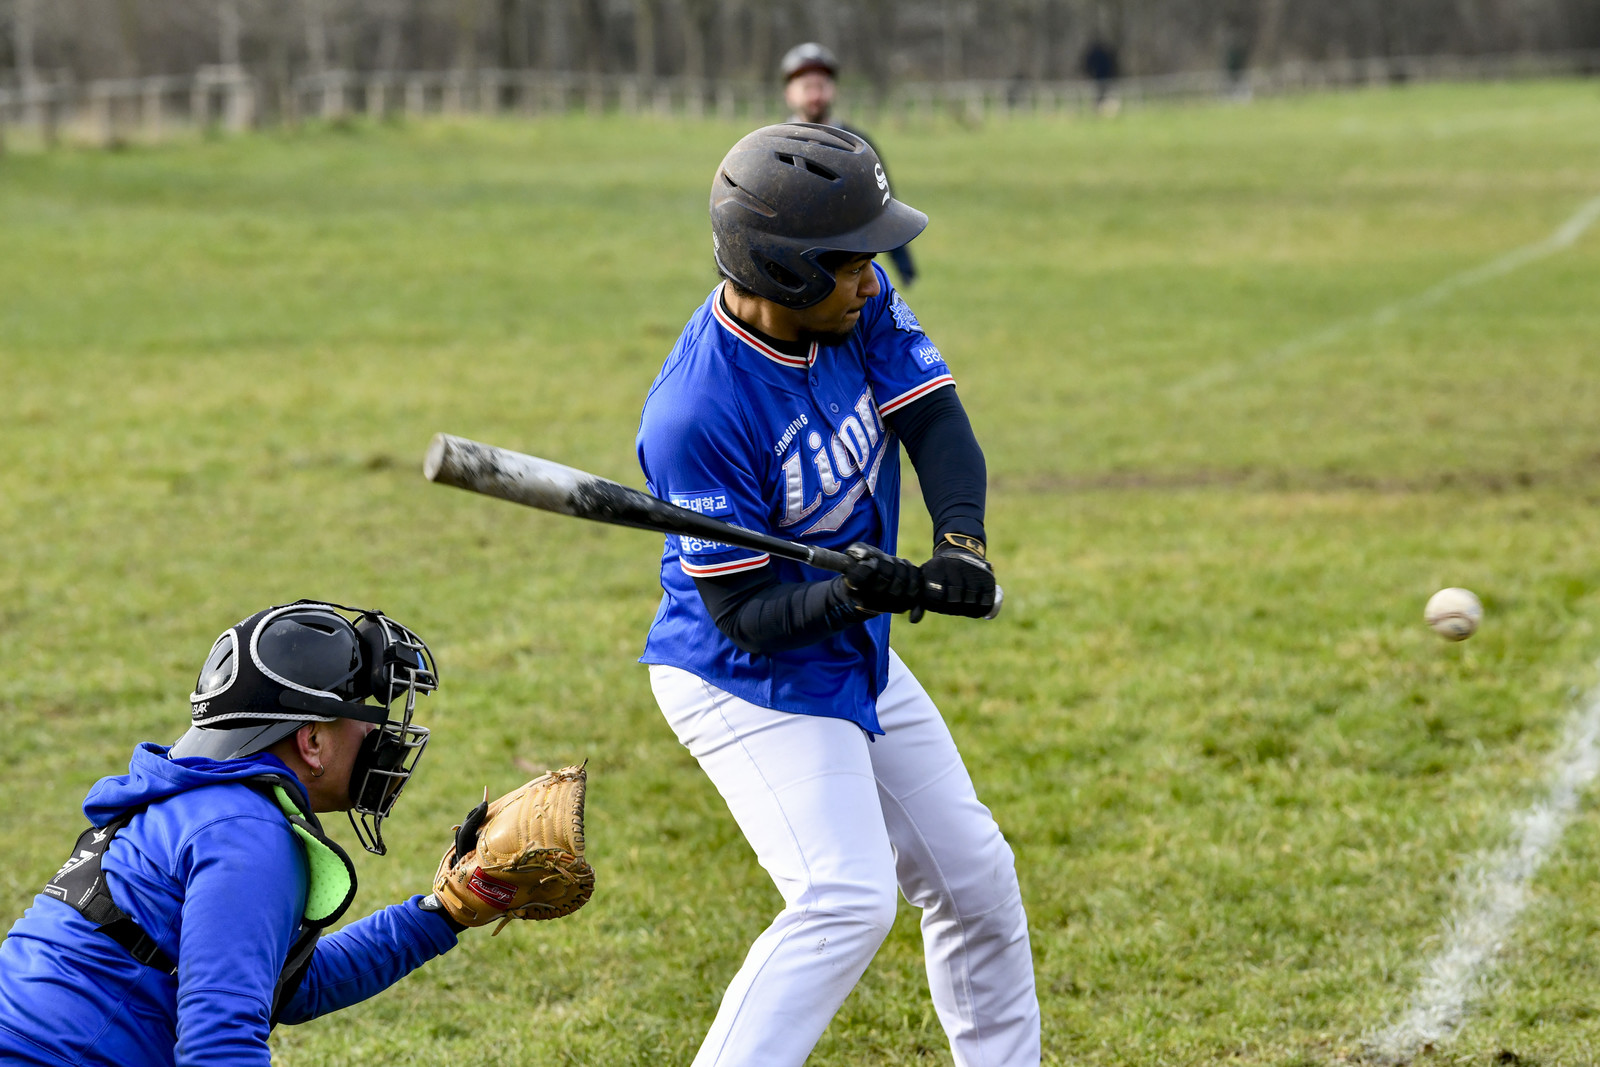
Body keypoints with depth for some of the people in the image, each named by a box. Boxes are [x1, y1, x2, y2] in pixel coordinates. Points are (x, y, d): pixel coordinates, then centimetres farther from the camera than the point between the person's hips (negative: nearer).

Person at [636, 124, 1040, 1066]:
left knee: (976, 878, 16)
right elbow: (746, 618, -26)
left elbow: (938, 423, -11)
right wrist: (850, 593, -44)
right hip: (746, 682, -8)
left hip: (857, 666, 8)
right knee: (847, 900, -24)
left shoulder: (860, 304, -10)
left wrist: (961, 539, -31)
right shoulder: (696, 415, -31)